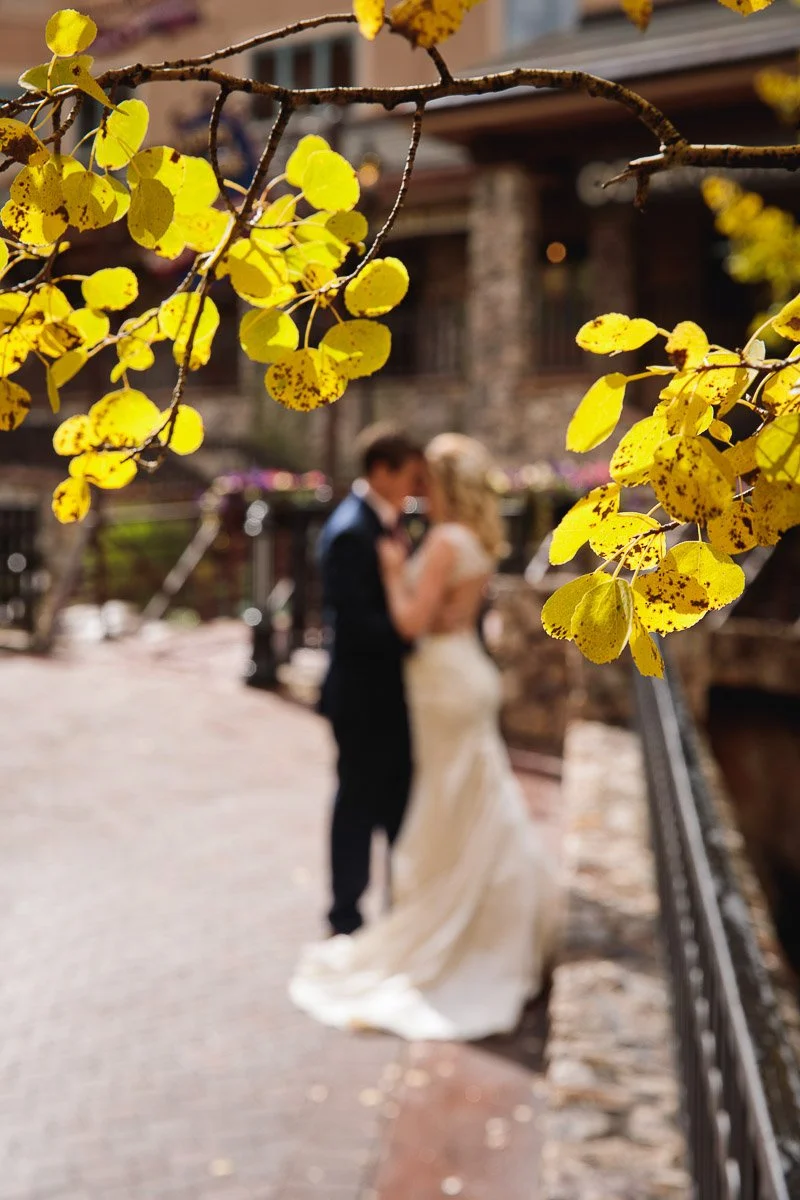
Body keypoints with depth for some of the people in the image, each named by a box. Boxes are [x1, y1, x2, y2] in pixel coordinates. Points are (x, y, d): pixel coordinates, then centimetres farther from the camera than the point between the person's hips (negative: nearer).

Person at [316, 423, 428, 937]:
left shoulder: (383, 522, 7)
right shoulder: (350, 532, -21)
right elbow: (355, 624, -26)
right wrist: (416, 635, -21)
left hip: (391, 689, 9)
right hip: (364, 696, -9)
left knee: (401, 799, 18)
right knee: (359, 805, 6)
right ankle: (346, 916, 22)